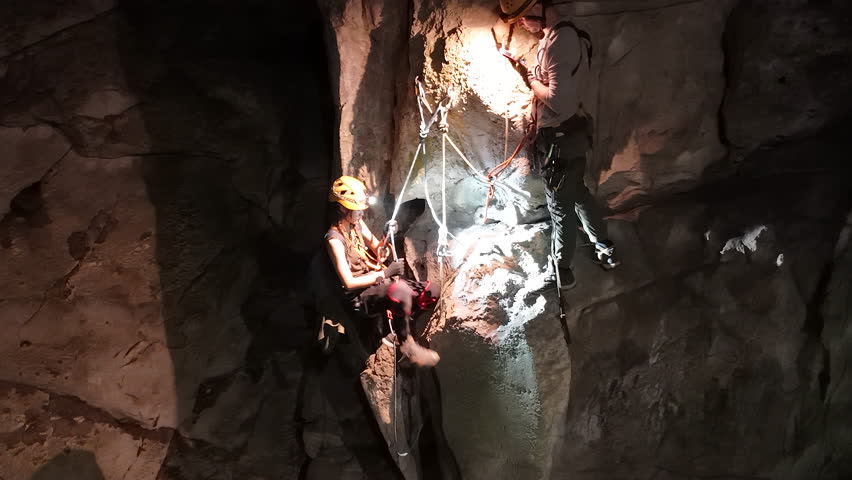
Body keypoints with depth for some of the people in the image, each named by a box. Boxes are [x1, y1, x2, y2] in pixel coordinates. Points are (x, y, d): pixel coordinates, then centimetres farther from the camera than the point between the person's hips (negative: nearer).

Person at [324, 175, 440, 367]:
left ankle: (401, 327, 7)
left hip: (376, 281, 8)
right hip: (359, 294, -8)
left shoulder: (358, 224, 5)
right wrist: (385, 273, -18)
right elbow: (348, 282, -22)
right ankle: (407, 345, -18)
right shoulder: (335, 239, -20)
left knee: (428, 292, -7)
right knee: (401, 292, -37)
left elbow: (379, 253, 14)